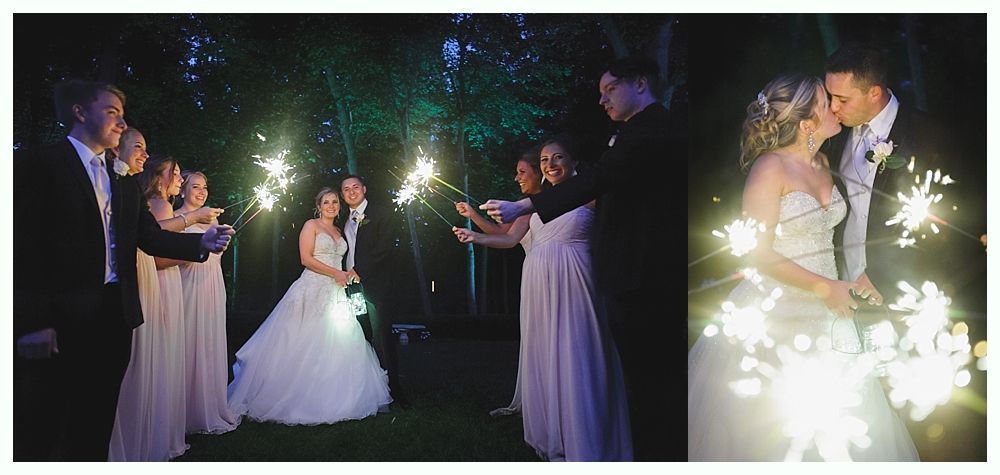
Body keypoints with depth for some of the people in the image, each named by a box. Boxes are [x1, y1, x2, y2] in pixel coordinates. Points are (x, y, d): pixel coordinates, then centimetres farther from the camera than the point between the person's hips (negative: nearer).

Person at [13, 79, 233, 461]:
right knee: (40, 432, 3)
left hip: (114, 316, 7)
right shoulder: (38, 164, -5)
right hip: (60, 322, -6)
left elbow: (151, 237, 10)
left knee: (96, 424, 14)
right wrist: (32, 323, -17)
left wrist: (202, 242, -9)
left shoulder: (125, 184, 16)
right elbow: (24, 246, -12)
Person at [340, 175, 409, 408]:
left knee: (382, 337, -9)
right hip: (353, 286, 6)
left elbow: (385, 247, -10)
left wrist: (358, 270, -12)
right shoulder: (345, 222, 21)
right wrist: (345, 274, 4)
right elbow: (346, 254, 21)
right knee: (362, 339, 3)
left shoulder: (381, 215, 1)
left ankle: (393, 388, -4)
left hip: (376, 286, -6)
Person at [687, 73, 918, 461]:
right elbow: (758, 254, -17)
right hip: (775, 316, -7)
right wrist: (825, 288, -16)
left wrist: (853, 273, 7)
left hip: (825, 313, 7)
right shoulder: (770, 167, -15)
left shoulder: (822, 163, 8)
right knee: (769, 430, 4)